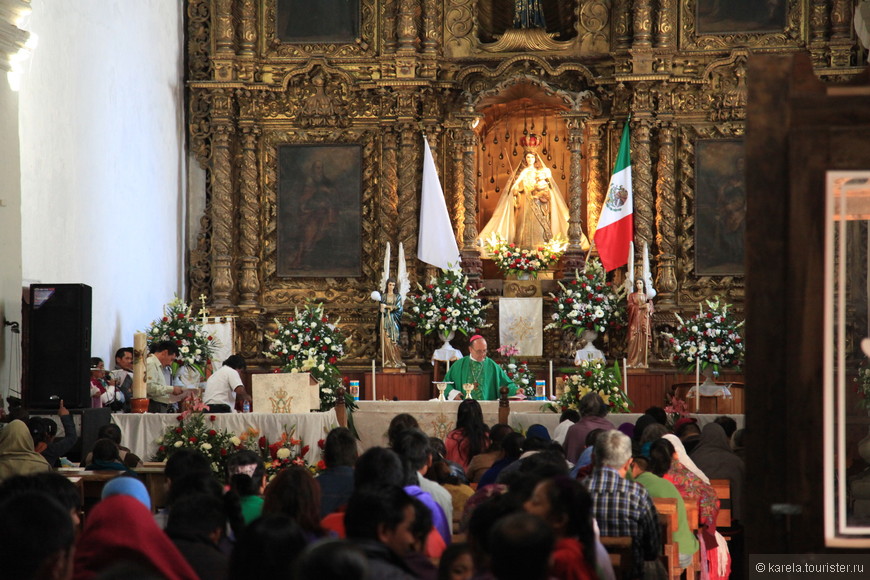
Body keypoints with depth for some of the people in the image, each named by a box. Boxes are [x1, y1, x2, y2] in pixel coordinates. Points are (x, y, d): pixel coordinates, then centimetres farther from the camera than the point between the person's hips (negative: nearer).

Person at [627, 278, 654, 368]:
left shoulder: (647, 296, 17)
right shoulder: (632, 295, 12)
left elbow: (651, 307, 10)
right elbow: (630, 306, -2)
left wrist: (648, 309, -13)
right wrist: (641, 306, -13)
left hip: (645, 320, 2)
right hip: (635, 320, -2)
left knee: (644, 340, -5)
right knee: (634, 340, -11)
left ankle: (643, 362, -6)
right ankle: (633, 362, -14)